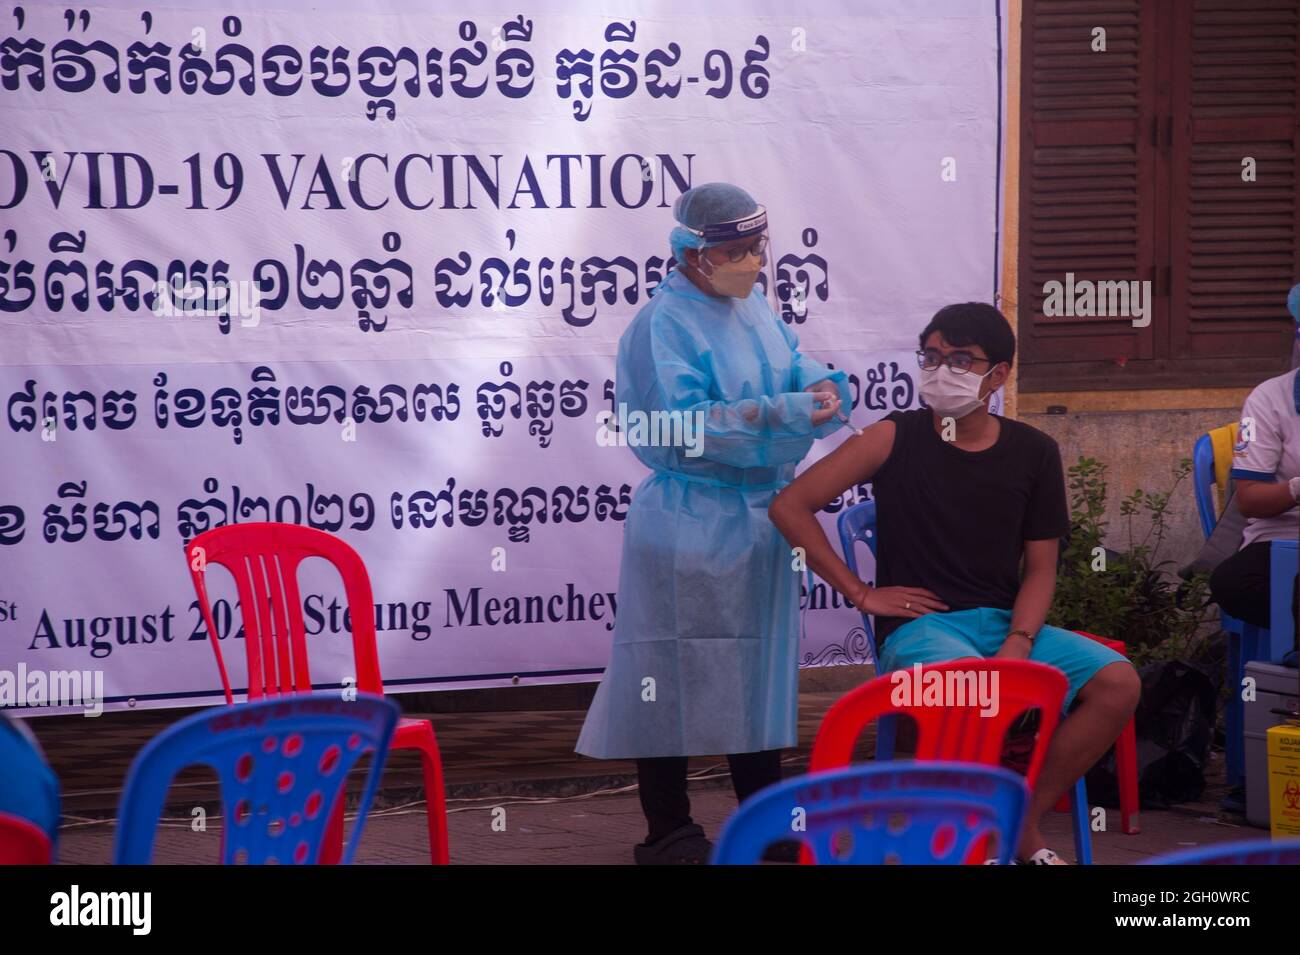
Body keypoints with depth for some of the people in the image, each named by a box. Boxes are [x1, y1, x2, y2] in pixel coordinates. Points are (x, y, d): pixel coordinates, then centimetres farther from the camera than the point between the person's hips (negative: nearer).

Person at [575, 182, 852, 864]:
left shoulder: (754, 309, 10)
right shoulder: (665, 323, -15)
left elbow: (797, 368, 8)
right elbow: (683, 425, -24)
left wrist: (822, 386, -16)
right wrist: (779, 413, -28)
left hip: (761, 517, 8)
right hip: (689, 522, -8)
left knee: (758, 667, 15)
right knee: (675, 678, -1)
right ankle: (668, 834, 7)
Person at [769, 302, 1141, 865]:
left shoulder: (1032, 453, 7)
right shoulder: (896, 439, -2)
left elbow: (1040, 567, 7)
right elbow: (790, 507, -3)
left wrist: (1017, 645, -12)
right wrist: (862, 595, -5)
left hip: (1006, 623, 4)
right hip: (918, 626, -4)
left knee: (1118, 683, -19)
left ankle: (1021, 825, -6)